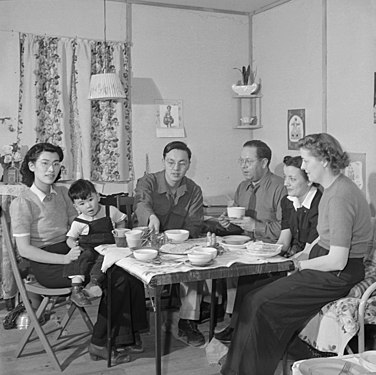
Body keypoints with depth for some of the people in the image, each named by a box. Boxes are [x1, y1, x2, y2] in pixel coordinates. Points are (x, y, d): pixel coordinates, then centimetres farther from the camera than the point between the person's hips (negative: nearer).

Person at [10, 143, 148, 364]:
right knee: (116, 280, -23)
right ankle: (99, 344, -9)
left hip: (70, 253, 7)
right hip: (46, 265, -7)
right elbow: (24, 249, -13)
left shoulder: (62, 193, 13)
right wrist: (64, 259, -22)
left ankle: (127, 337, -6)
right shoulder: (22, 203, -8)